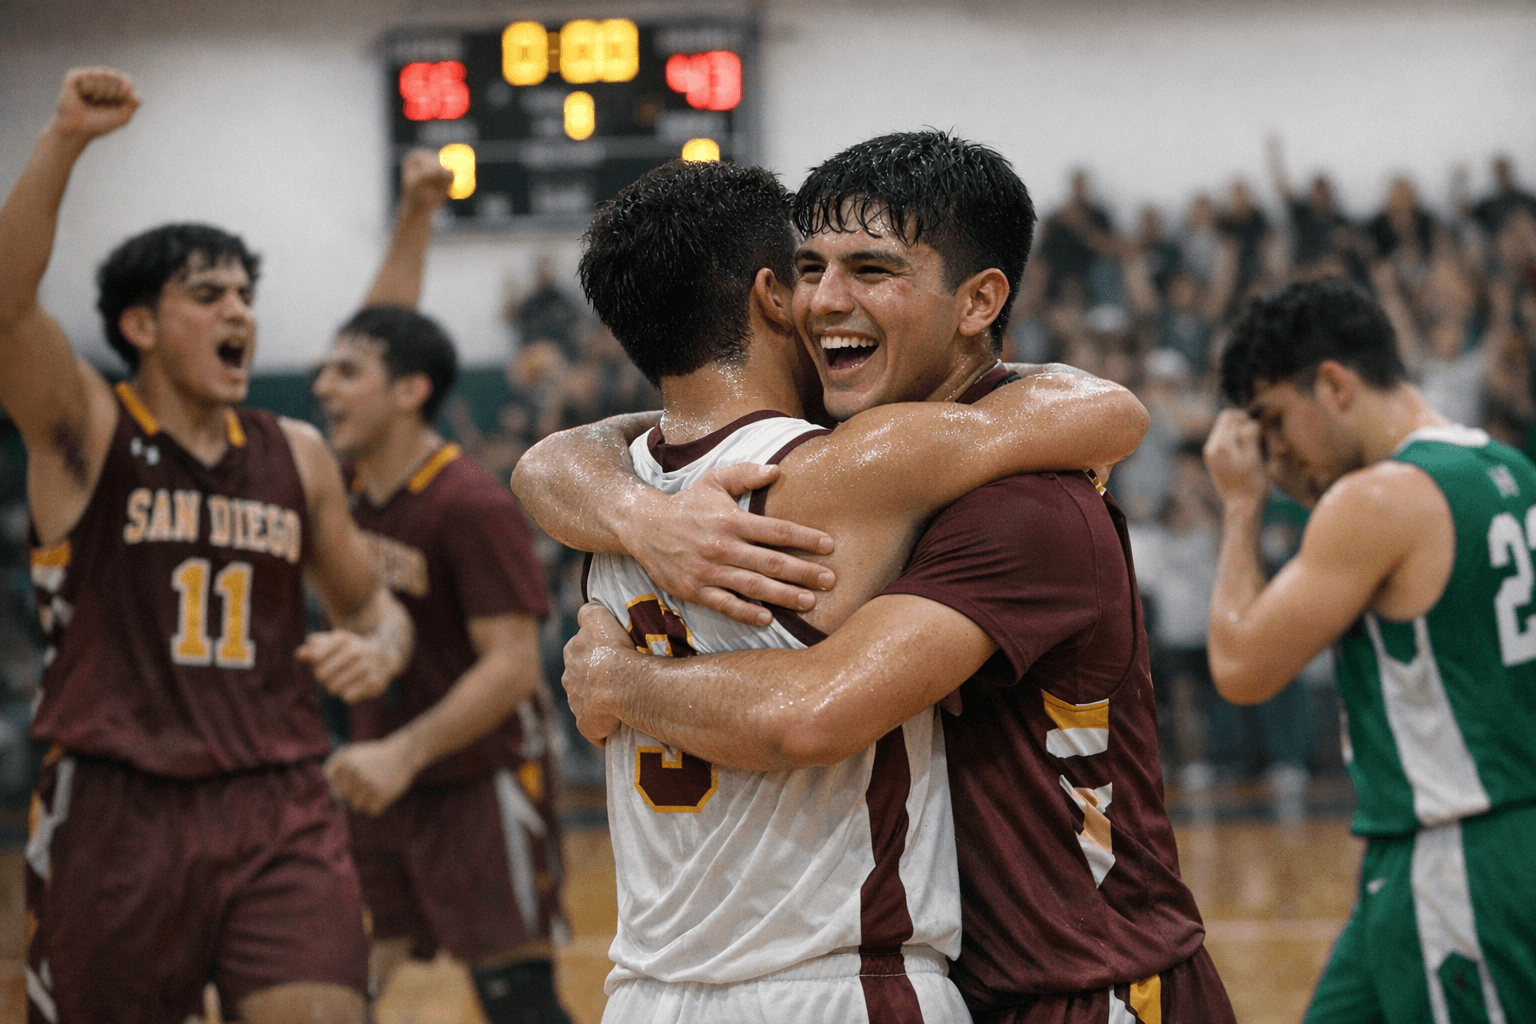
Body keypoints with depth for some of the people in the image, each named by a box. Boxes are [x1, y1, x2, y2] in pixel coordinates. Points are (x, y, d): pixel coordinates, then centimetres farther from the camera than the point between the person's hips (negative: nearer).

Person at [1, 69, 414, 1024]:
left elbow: (371, 603, 24)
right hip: (115, 805, -2)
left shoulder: (297, 455, 13)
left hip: (279, 810, 3)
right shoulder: (85, 433, 0)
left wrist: (379, 649, -1)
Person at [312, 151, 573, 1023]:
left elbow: (513, 666, -22)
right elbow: (391, 334, 19)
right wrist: (415, 219, 17)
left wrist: (407, 752, -32)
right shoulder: (355, 486, 5)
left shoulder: (472, 507, -17)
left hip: (479, 787, -7)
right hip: (386, 788, 8)